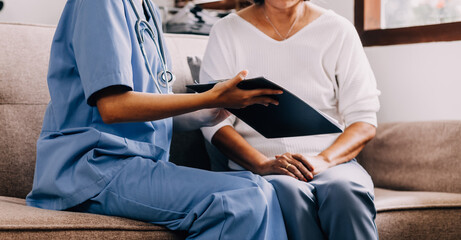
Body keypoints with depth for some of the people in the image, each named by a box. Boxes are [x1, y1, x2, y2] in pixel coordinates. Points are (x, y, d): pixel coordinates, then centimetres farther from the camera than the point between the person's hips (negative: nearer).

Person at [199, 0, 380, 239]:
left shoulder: (338, 30, 9)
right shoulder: (227, 31, 8)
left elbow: (364, 121, 4)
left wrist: (323, 160, -15)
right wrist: (262, 164, -17)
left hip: (332, 160, 1)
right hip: (257, 166, -1)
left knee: (345, 190, -34)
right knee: (289, 192, -35)